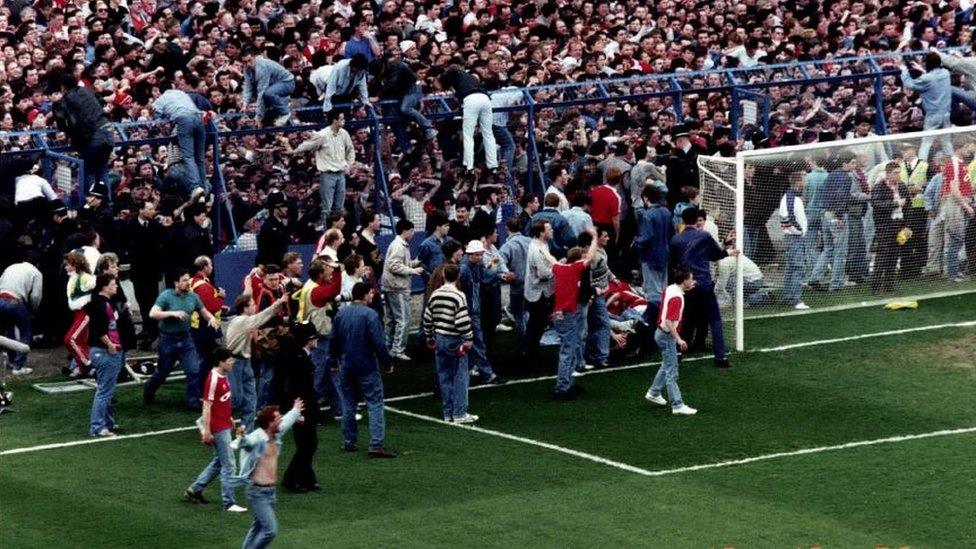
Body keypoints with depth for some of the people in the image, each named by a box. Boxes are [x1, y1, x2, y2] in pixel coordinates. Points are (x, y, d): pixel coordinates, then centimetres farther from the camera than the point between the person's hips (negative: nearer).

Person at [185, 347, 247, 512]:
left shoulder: (224, 376, 7)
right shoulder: (213, 379, -20)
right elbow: (207, 406, -19)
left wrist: (230, 417, 22)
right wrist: (206, 431, -19)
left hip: (225, 426, 10)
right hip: (218, 429, -10)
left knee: (219, 461, 20)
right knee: (229, 466, -5)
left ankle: (195, 489, 31)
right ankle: (228, 503, 1)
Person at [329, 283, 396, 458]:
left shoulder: (341, 313, 4)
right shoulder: (370, 315, -15)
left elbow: (334, 339, 11)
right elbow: (378, 343, -17)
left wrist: (334, 360, 22)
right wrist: (387, 361, -6)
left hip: (346, 367, 6)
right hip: (367, 367, -6)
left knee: (349, 404, 16)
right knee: (375, 404, -6)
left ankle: (348, 442, 19)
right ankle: (377, 444, -15)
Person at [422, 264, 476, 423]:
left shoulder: (435, 295, 3)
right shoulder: (458, 296, -15)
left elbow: (427, 318, 10)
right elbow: (463, 320, -18)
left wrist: (429, 337, 21)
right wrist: (468, 339, -7)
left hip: (440, 339, 6)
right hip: (455, 340, -6)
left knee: (444, 376, 11)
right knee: (460, 377, 0)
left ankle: (448, 413, 16)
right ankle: (459, 414, -2)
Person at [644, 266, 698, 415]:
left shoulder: (670, 289, 2)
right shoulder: (676, 298, -26)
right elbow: (670, 322, -31)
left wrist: (687, 288, 22)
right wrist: (678, 339, -32)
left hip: (661, 332, 10)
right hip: (667, 336, -10)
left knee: (667, 365, 27)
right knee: (671, 373, -7)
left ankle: (654, 393, 39)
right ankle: (677, 405, -6)